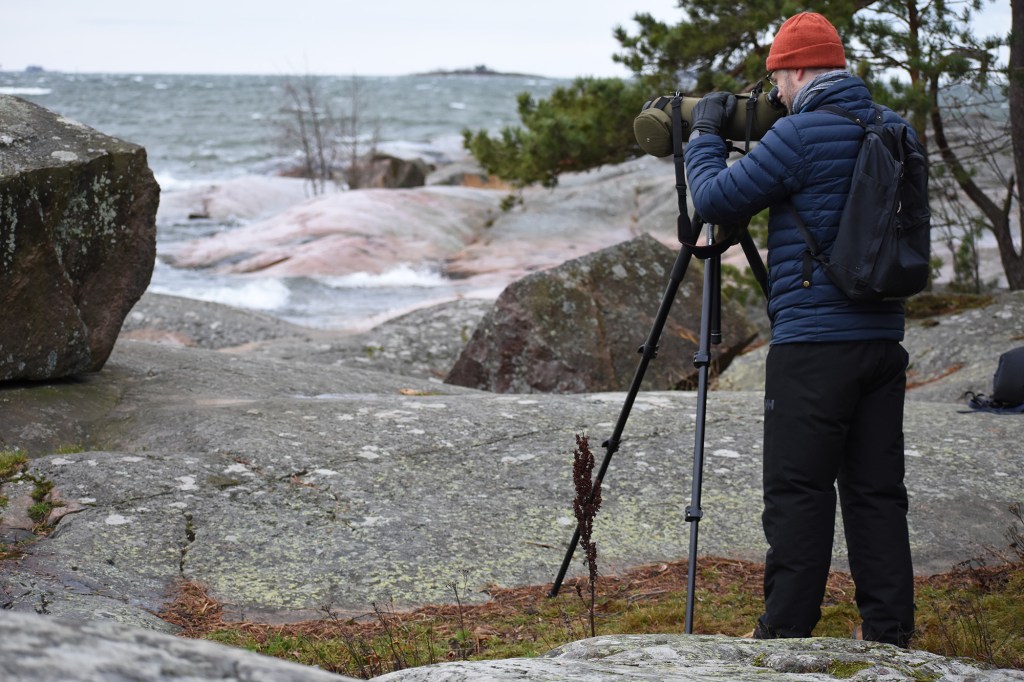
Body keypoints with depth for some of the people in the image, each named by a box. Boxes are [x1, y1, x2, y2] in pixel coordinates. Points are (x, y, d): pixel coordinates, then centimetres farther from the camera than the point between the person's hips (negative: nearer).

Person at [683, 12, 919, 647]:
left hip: (814, 343, -7)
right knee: (877, 489, 10)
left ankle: (785, 633, 2)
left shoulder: (800, 135, -12)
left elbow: (716, 199, -7)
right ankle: (890, 632, 12)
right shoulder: (893, 130, 11)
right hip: (883, 337, 7)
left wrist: (706, 134, 10)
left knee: (799, 492, -1)